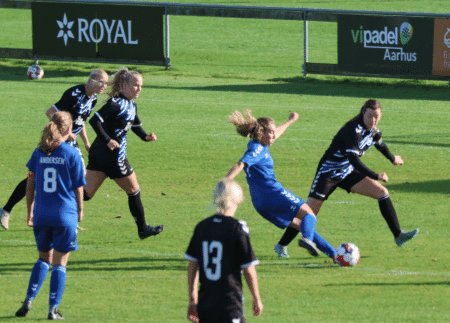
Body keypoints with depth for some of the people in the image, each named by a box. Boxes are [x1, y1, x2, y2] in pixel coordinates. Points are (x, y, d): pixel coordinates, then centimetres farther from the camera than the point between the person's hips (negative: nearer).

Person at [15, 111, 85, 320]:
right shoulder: (72, 155, -7)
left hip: (41, 214, 4)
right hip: (65, 215, -3)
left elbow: (30, 185, 5)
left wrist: (30, 213, 14)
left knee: (44, 258, 19)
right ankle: (53, 309, 1)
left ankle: (29, 300, 4)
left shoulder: (39, 153, 3)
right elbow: (78, 187, -2)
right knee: (59, 262, 4)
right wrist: (80, 211, 14)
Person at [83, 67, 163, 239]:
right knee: (134, 191, 9)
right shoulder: (117, 103, -17)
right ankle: (143, 229, 24)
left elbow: (135, 126, 29)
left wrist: (145, 136, 9)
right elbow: (95, 120, -25)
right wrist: (108, 140, -25)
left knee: (86, 192, 3)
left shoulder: (131, 105, 14)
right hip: (113, 157, -9)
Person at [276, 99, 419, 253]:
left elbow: (380, 144, 25)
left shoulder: (373, 131, -2)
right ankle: (282, 245, 4)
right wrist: (376, 176, -41)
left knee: (382, 192, -5)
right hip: (329, 172, -7)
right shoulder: (353, 129, -28)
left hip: (348, 173, 7)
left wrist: (392, 158, 42)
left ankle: (398, 235, -2)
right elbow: (353, 159, -38)